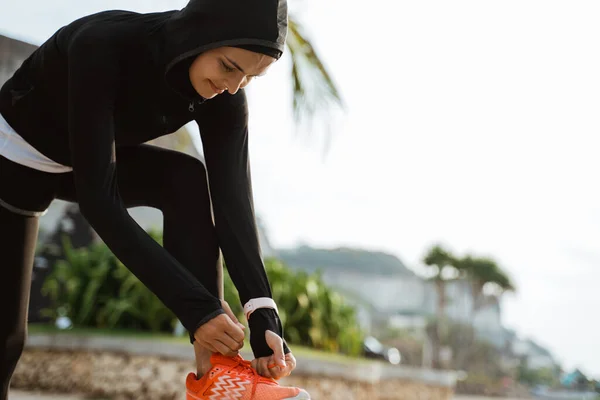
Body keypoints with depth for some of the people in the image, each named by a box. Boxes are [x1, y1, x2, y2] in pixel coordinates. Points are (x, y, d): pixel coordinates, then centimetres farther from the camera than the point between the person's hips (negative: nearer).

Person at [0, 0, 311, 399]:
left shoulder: (223, 94, -22)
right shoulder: (105, 44, -39)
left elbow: (232, 198, -26)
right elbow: (98, 197, -41)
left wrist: (263, 314, -39)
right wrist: (196, 306, -45)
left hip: (93, 158, 4)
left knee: (188, 179, -24)